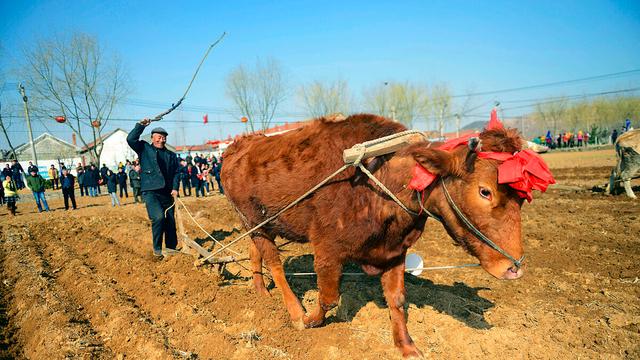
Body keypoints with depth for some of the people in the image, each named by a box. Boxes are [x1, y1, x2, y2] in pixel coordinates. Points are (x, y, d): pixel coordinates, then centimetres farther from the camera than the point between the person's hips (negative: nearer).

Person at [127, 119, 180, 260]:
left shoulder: (171, 155, 15)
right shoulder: (144, 148, 9)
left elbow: (176, 173, 11)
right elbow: (130, 139, -6)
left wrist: (175, 188, -2)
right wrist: (141, 125, -7)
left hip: (167, 193, 4)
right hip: (150, 192, -4)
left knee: (170, 221, 5)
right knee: (158, 217, -23)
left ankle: (171, 248, 21)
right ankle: (157, 249, -8)